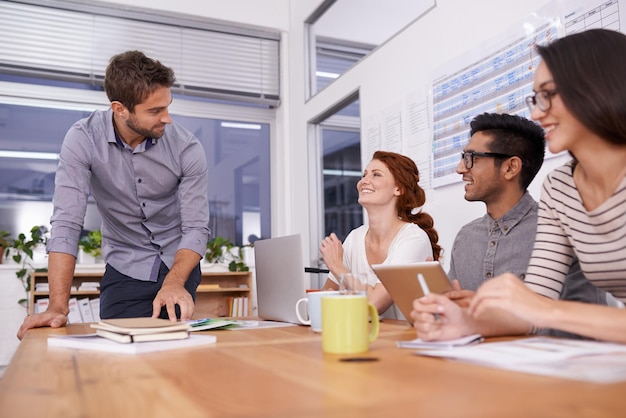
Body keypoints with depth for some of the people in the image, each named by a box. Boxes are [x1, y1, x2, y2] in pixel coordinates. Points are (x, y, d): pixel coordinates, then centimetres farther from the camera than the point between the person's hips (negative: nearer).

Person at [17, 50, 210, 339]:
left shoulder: (187, 148, -18)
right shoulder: (83, 139, -18)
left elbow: (196, 228, -16)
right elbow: (66, 222, -22)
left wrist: (175, 283, -34)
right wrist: (58, 307, -30)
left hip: (178, 263, 0)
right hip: (124, 268, 0)